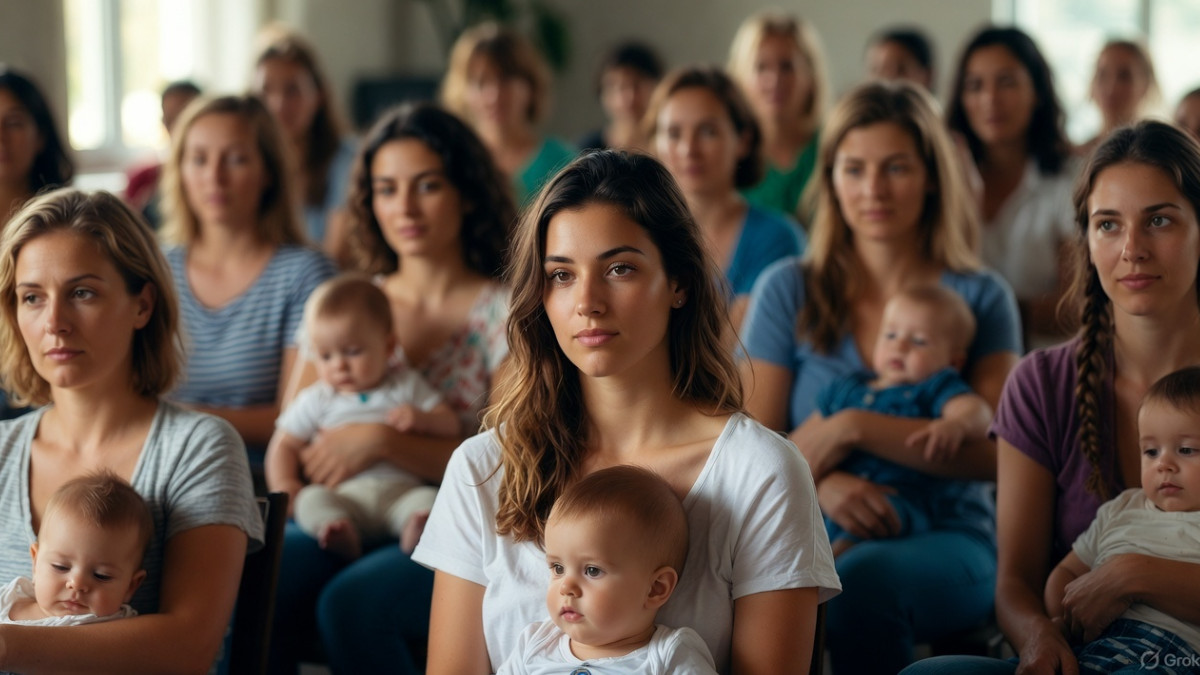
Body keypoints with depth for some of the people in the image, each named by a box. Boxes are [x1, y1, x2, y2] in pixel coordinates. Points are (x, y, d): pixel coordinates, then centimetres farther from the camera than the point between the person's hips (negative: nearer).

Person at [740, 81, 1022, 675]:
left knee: (862, 580, -38)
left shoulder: (979, 299, 9)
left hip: (944, 539, 0)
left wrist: (853, 427, -13)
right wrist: (821, 483, -16)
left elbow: (991, 452, -4)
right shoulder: (788, 291, 12)